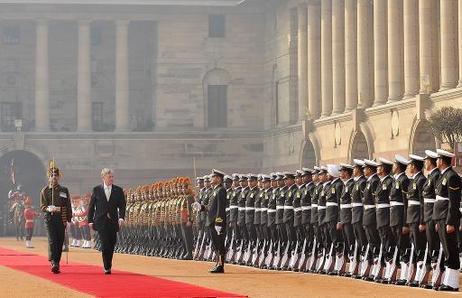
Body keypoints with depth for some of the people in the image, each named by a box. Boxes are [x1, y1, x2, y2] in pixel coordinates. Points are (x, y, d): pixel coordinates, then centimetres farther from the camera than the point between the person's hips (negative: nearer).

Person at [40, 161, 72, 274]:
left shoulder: (64, 190, 10)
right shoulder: (45, 191, 6)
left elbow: (68, 206, 11)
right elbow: (42, 206, 3)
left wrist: (69, 220, 5)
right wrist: (48, 208, -19)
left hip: (62, 219, 2)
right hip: (50, 219, -2)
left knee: (60, 242, 4)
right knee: (52, 241, -14)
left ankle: (57, 264, 13)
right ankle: (54, 263, -22)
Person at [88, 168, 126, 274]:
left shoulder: (118, 191, 6)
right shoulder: (97, 190, 3)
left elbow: (122, 205, 3)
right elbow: (91, 206, 8)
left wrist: (121, 217, -14)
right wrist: (90, 220, 3)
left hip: (113, 222, 2)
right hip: (101, 222, -2)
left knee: (111, 245, 4)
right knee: (105, 244, -12)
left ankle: (108, 265, 20)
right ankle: (107, 267, -8)